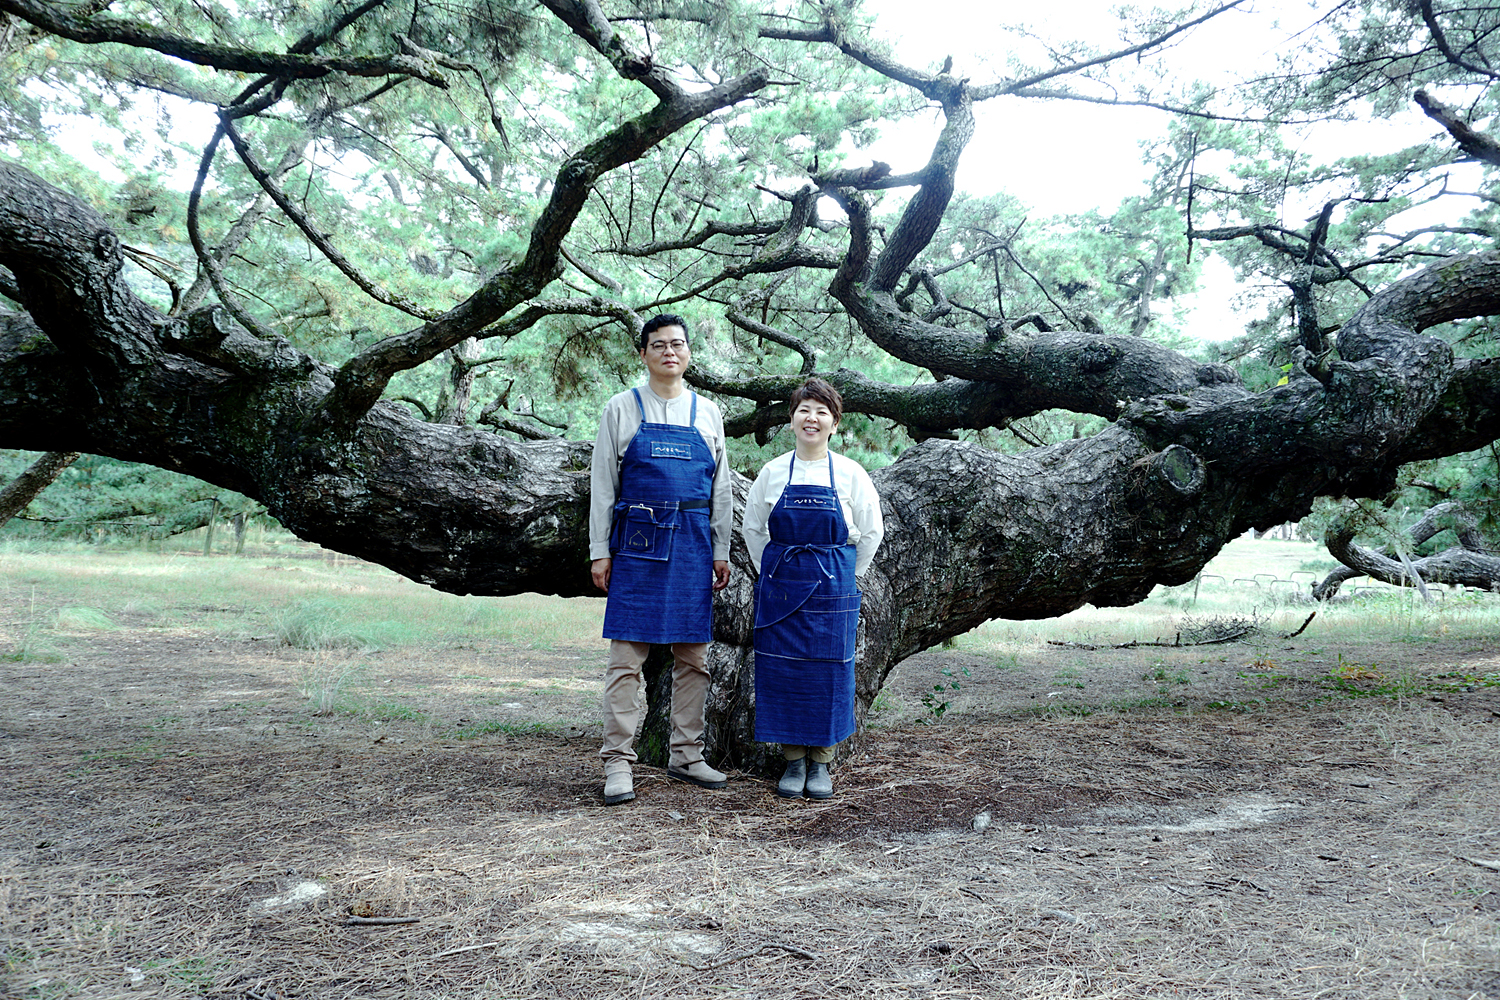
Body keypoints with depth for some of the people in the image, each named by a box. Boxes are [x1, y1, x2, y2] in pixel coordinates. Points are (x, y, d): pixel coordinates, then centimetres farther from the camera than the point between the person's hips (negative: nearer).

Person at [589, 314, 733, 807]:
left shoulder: (708, 413, 12)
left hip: (692, 544, 3)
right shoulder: (621, 409, 5)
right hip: (636, 543, -3)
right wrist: (599, 552, -2)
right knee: (627, 654, -4)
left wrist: (721, 552, 10)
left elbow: (720, 489, 14)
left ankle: (686, 755, 20)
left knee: (693, 655, 8)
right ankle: (619, 764, 3)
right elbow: (602, 484, 4)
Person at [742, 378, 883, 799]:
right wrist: (774, 573, 8)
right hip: (779, 586, 1)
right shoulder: (773, 472, 3)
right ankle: (793, 762, 16)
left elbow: (871, 532, 6)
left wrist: (841, 579, 5)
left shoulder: (851, 474, 0)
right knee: (782, 669, 2)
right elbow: (752, 528, 12)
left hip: (831, 589, -1)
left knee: (828, 670, 2)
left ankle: (820, 763, 17)